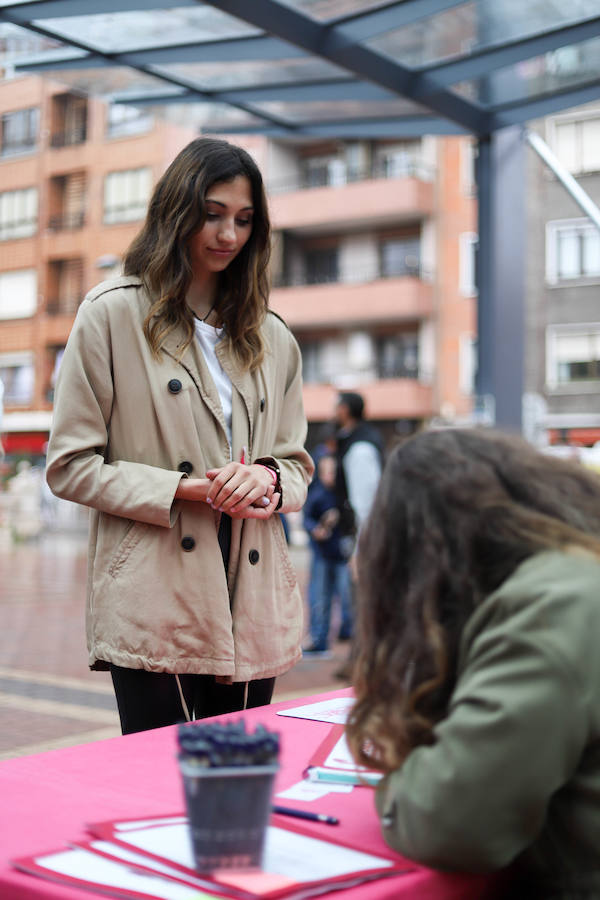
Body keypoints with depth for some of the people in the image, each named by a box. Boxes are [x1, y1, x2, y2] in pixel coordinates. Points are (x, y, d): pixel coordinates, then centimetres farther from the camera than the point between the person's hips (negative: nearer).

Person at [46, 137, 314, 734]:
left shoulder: (272, 338, 16)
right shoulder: (113, 314, 1)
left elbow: (298, 465, 17)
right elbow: (70, 465, -3)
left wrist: (267, 479, -7)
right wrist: (185, 490, -14)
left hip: (255, 617, 5)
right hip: (155, 613, -4)